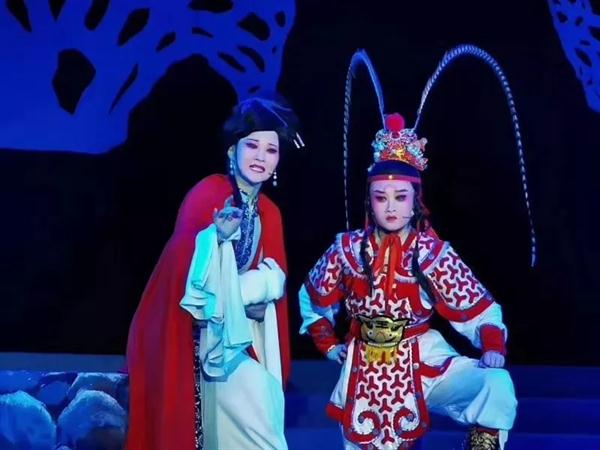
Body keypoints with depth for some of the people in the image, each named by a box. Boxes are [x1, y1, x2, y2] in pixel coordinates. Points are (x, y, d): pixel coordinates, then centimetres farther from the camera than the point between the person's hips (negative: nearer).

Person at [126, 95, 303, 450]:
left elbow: (274, 276, 9)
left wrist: (261, 296, -11)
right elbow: (182, 262, -19)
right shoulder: (208, 192, -11)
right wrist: (217, 235, -35)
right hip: (206, 331, -6)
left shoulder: (269, 213, 9)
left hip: (245, 332, 6)